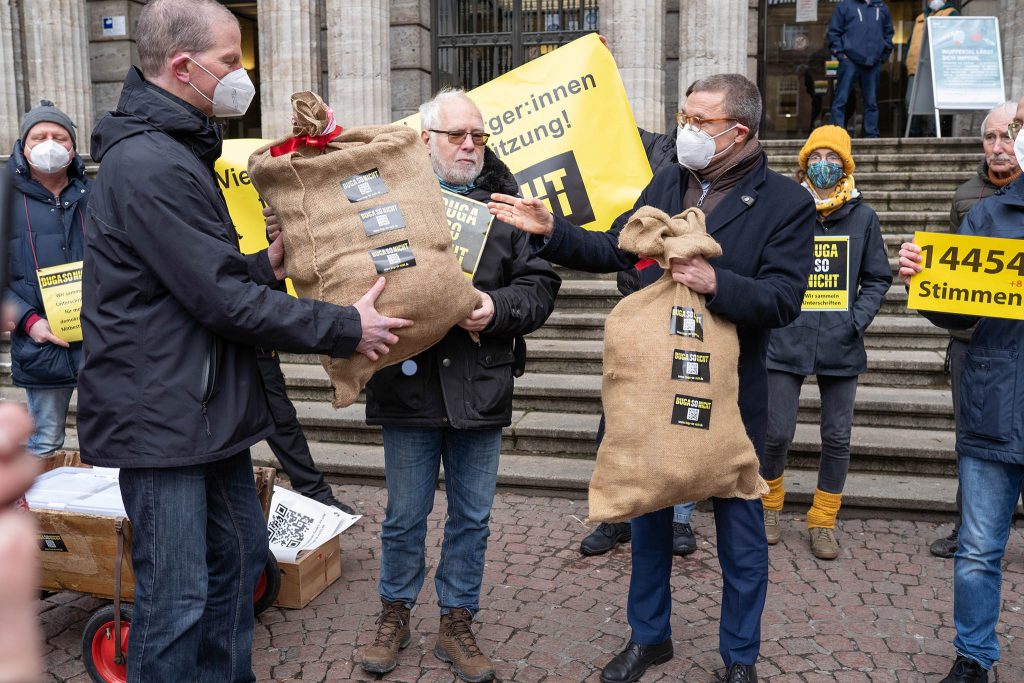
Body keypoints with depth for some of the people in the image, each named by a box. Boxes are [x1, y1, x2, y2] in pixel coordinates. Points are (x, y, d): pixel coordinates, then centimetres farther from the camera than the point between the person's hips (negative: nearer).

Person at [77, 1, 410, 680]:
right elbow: (222, 299, -21)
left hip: (210, 411, 11)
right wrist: (344, 329, -15)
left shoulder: (176, 151, 14)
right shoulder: (150, 165, -20)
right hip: (160, 415, -11)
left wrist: (267, 265, 4)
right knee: (177, 599, 0)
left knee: (239, 553, 21)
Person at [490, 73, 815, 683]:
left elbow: (783, 300, -16)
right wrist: (550, 231, -4)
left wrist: (716, 283, -29)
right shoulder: (667, 181, 6)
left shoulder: (786, 202, -9)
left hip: (730, 394, -4)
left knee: (740, 530, 11)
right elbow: (614, 249, 7)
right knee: (649, 515, 17)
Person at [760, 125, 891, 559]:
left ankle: (823, 523, 25)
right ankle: (769, 504, 29)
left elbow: (878, 278, 8)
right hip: (787, 342, -1)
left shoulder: (862, 216, 3)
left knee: (837, 438, 9)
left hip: (841, 346, 2)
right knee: (777, 433, 2)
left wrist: (859, 320, -4)